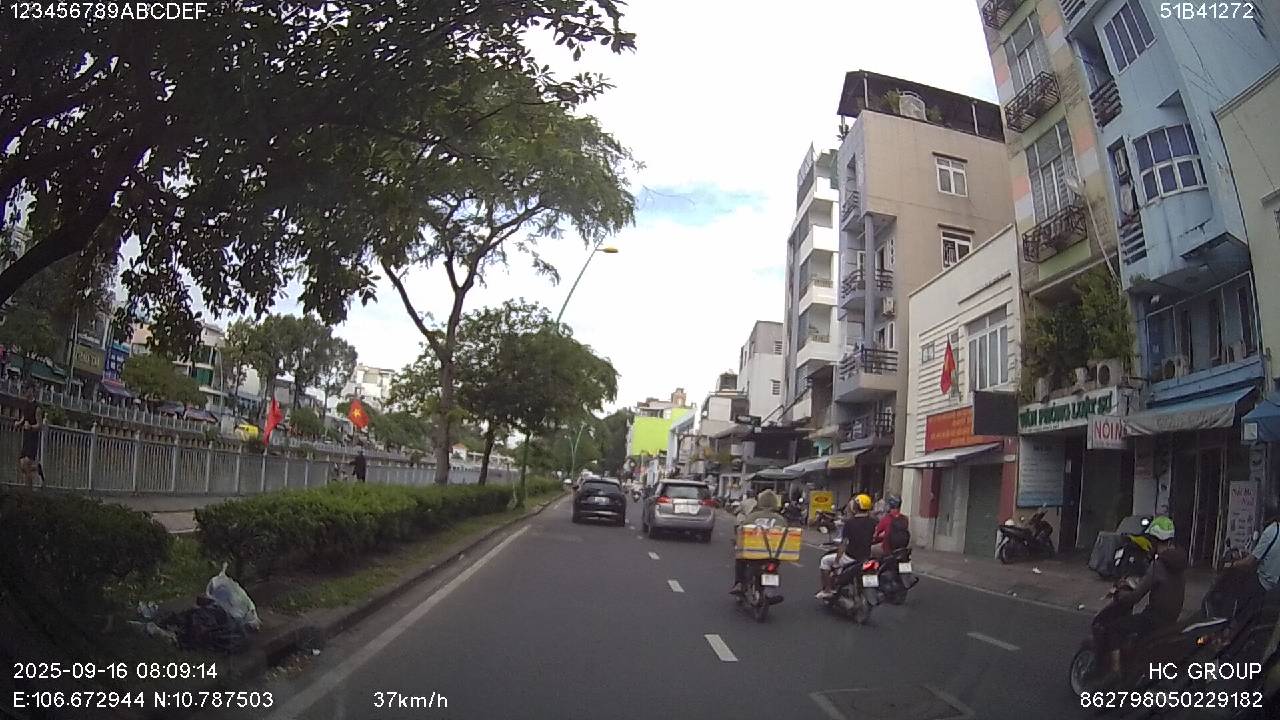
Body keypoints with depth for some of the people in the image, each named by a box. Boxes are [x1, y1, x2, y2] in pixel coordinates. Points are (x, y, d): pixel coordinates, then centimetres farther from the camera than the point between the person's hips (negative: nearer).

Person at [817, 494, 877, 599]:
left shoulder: (850, 522, -17)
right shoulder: (872, 522, -2)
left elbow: (844, 543, -15)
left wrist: (836, 562, -8)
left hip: (851, 557, -6)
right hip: (866, 557, 6)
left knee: (825, 561, 13)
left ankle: (826, 590, 9)